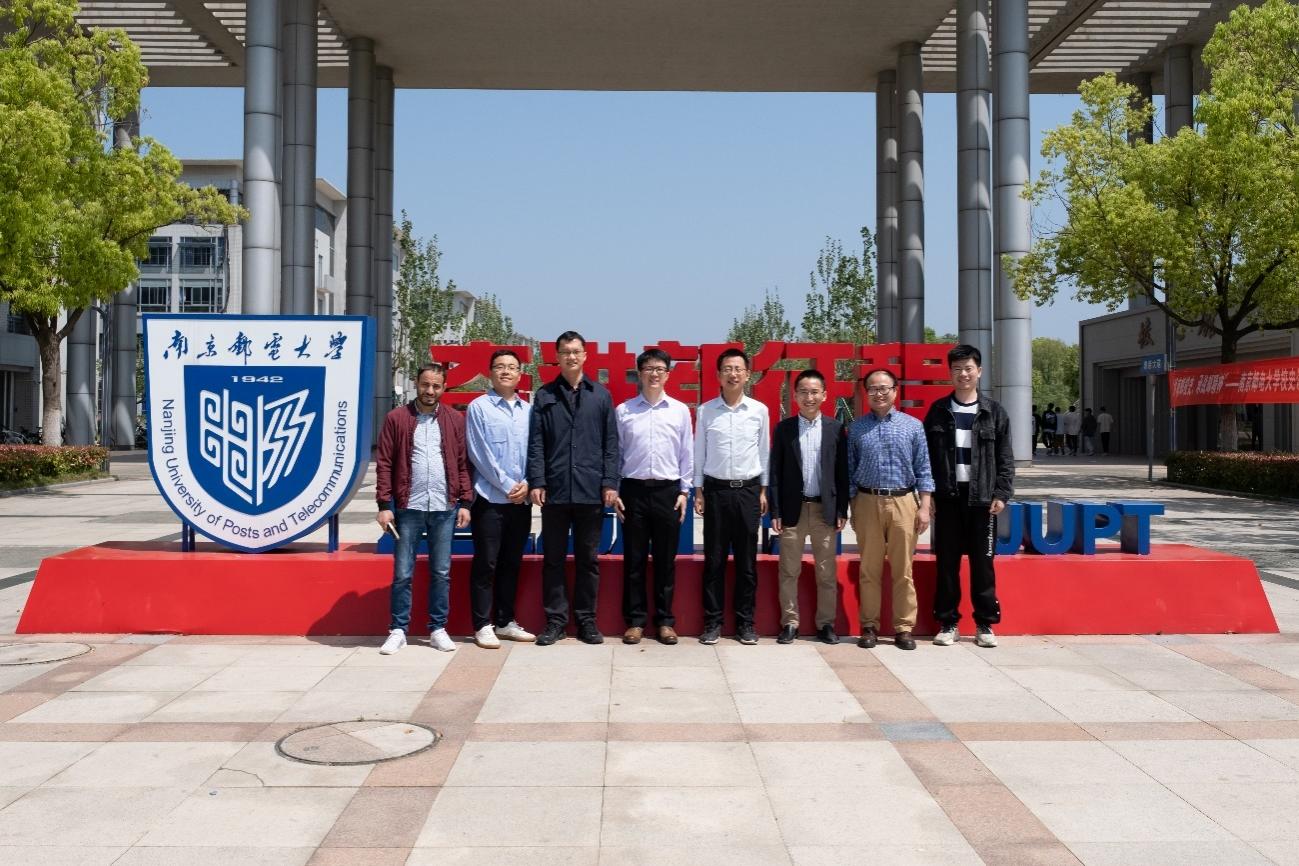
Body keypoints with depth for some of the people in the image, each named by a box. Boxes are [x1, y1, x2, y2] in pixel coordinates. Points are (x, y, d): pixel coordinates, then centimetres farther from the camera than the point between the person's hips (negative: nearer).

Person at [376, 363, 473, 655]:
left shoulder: (455, 419, 7)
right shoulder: (396, 418, 2)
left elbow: (463, 464, 8)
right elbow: (384, 464, 0)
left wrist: (465, 503, 1)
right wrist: (384, 505, -6)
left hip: (445, 509, 2)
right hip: (408, 508, -1)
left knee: (441, 573, 8)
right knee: (402, 573, 3)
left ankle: (438, 629, 18)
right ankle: (398, 631, 13)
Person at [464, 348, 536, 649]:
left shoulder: (529, 410, 9)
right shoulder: (479, 407, -3)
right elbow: (478, 454, -8)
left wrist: (526, 484, -5)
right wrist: (507, 486, -11)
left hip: (521, 500, 4)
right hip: (490, 499, -4)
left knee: (511, 563, 12)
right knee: (485, 564, 0)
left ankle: (505, 622, 22)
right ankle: (483, 626, 9)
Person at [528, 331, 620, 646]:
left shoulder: (600, 395, 7)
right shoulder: (544, 395, 7)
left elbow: (611, 442, 5)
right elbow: (536, 443, 3)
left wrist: (610, 482, -2)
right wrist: (536, 482, -5)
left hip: (591, 490, 0)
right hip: (555, 490, 0)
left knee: (588, 559, 8)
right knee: (553, 558, 6)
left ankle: (587, 620, 17)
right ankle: (555, 620, 15)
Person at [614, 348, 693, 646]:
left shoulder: (680, 410, 4)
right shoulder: (623, 411, 3)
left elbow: (687, 454, 7)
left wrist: (684, 491, 3)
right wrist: (613, 491, 1)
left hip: (668, 490, 0)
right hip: (633, 489, 0)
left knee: (666, 560, 6)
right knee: (634, 560, 5)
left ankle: (665, 621, 16)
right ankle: (635, 620, 14)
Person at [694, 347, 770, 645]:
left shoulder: (759, 410, 2)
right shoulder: (706, 410, 1)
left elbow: (763, 452, 8)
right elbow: (699, 453, 5)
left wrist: (763, 491, 7)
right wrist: (698, 491, 3)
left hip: (748, 490, 0)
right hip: (715, 490, 0)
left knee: (747, 561, 5)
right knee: (714, 560, 4)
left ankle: (745, 622, 14)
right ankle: (712, 621, 12)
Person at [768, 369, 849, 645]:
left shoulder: (835, 429, 4)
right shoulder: (783, 428, 2)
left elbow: (842, 472, 5)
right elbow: (775, 472, 1)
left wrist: (842, 510, 0)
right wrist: (775, 512, -4)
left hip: (825, 509, 1)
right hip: (793, 508, 0)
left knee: (827, 572, 6)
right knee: (789, 571, 4)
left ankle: (826, 624, 16)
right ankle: (789, 623, 14)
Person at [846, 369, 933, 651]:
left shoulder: (913, 426, 5)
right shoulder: (856, 428, 6)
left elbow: (923, 470, 5)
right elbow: (849, 471, 8)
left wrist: (924, 507, -2)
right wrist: (852, 509, 4)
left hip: (903, 503, 0)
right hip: (868, 503, 1)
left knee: (903, 570, 3)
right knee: (869, 570, 5)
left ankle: (904, 628, 11)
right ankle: (869, 626, 13)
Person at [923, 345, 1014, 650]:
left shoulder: (994, 412, 5)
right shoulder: (938, 411, 6)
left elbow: (1005, 458, 5)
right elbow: (926, 455, 5)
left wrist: (1002, 494, -4)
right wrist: (926, 493, -2)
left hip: (982, 497, 0)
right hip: (946, 497, 1)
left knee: (982, 562, 4)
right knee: (946, 562, 4)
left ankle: (986, 624, 13)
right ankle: (948, 622, 12)